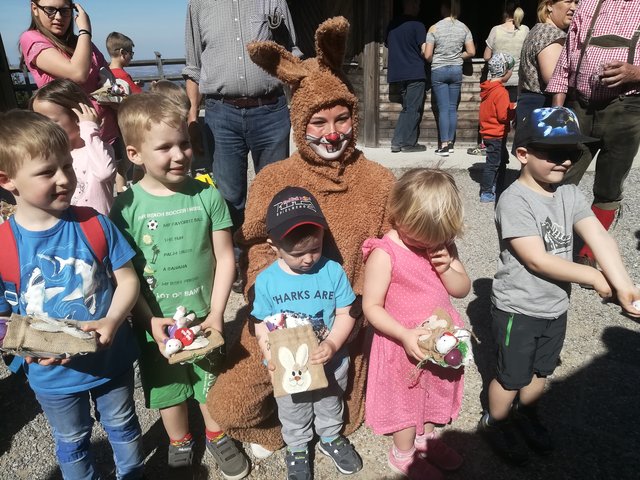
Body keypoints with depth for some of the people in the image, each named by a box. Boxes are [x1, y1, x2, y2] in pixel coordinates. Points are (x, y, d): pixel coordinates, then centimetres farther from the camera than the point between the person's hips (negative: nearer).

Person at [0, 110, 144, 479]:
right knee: (72, 442, 26)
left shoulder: (95, 224, -16)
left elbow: (128, 280, -9)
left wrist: (112, 320, -26)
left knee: (123, 426, 27)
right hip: (54, 375, 0)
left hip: (113, 360, 1)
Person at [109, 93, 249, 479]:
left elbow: (225, 258, -7)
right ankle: (180, 443, 47)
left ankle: (216, 435, 47)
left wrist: (216, 313, -11)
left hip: (205, 316, 1)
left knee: (210, 380, 20)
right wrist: (151, 320, -15)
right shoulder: (127, 206, -12)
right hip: (157, 324, 0)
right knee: (168, 388, 20)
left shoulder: (208, 195, -10)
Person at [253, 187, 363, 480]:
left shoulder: (333, 271, -18)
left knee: (330, 404, 28)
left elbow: (345, 315, -12)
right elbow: (262, 325, -8)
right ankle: (297, 449, 52)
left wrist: (332, 345, -27)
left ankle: (331, 438, 57)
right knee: (293, 414, 24)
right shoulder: (266, 281, -17)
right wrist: (270, 356, -22)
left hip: (330, 362, 1)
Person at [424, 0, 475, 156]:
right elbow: (471, 52, 0)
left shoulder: (434, 28, -7)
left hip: (438, 71, -2)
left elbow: (427, 55, -8)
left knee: (443, 108, -2)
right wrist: (458, 57, 16)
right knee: (453, 108, 9)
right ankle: (450, 143, 14)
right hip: (456, 70, 3)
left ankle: (444, 145, -6)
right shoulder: (463, 28, 1)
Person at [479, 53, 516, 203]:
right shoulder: (501, 92, -20)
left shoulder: (488, 88, 7)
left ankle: (498, 189, 28)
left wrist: (512, 106, 5)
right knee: (493, 163, -2)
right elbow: (503, 115, -22)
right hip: (496, 134, -9)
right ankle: (486, 193, 5)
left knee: (502, 160, 20)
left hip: (489, 133, 10)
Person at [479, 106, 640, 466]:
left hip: (556, 308, 6)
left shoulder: (570, 195, -2)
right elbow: (537, 260, -25)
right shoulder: (515, 200, -22)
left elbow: (599, 237, -15)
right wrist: (594, 277, -17)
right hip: (518, 310, -6)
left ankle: (526, 413, 51)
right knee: (512, 377, 13)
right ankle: (496, 423, 39)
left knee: (541, 372, 25)